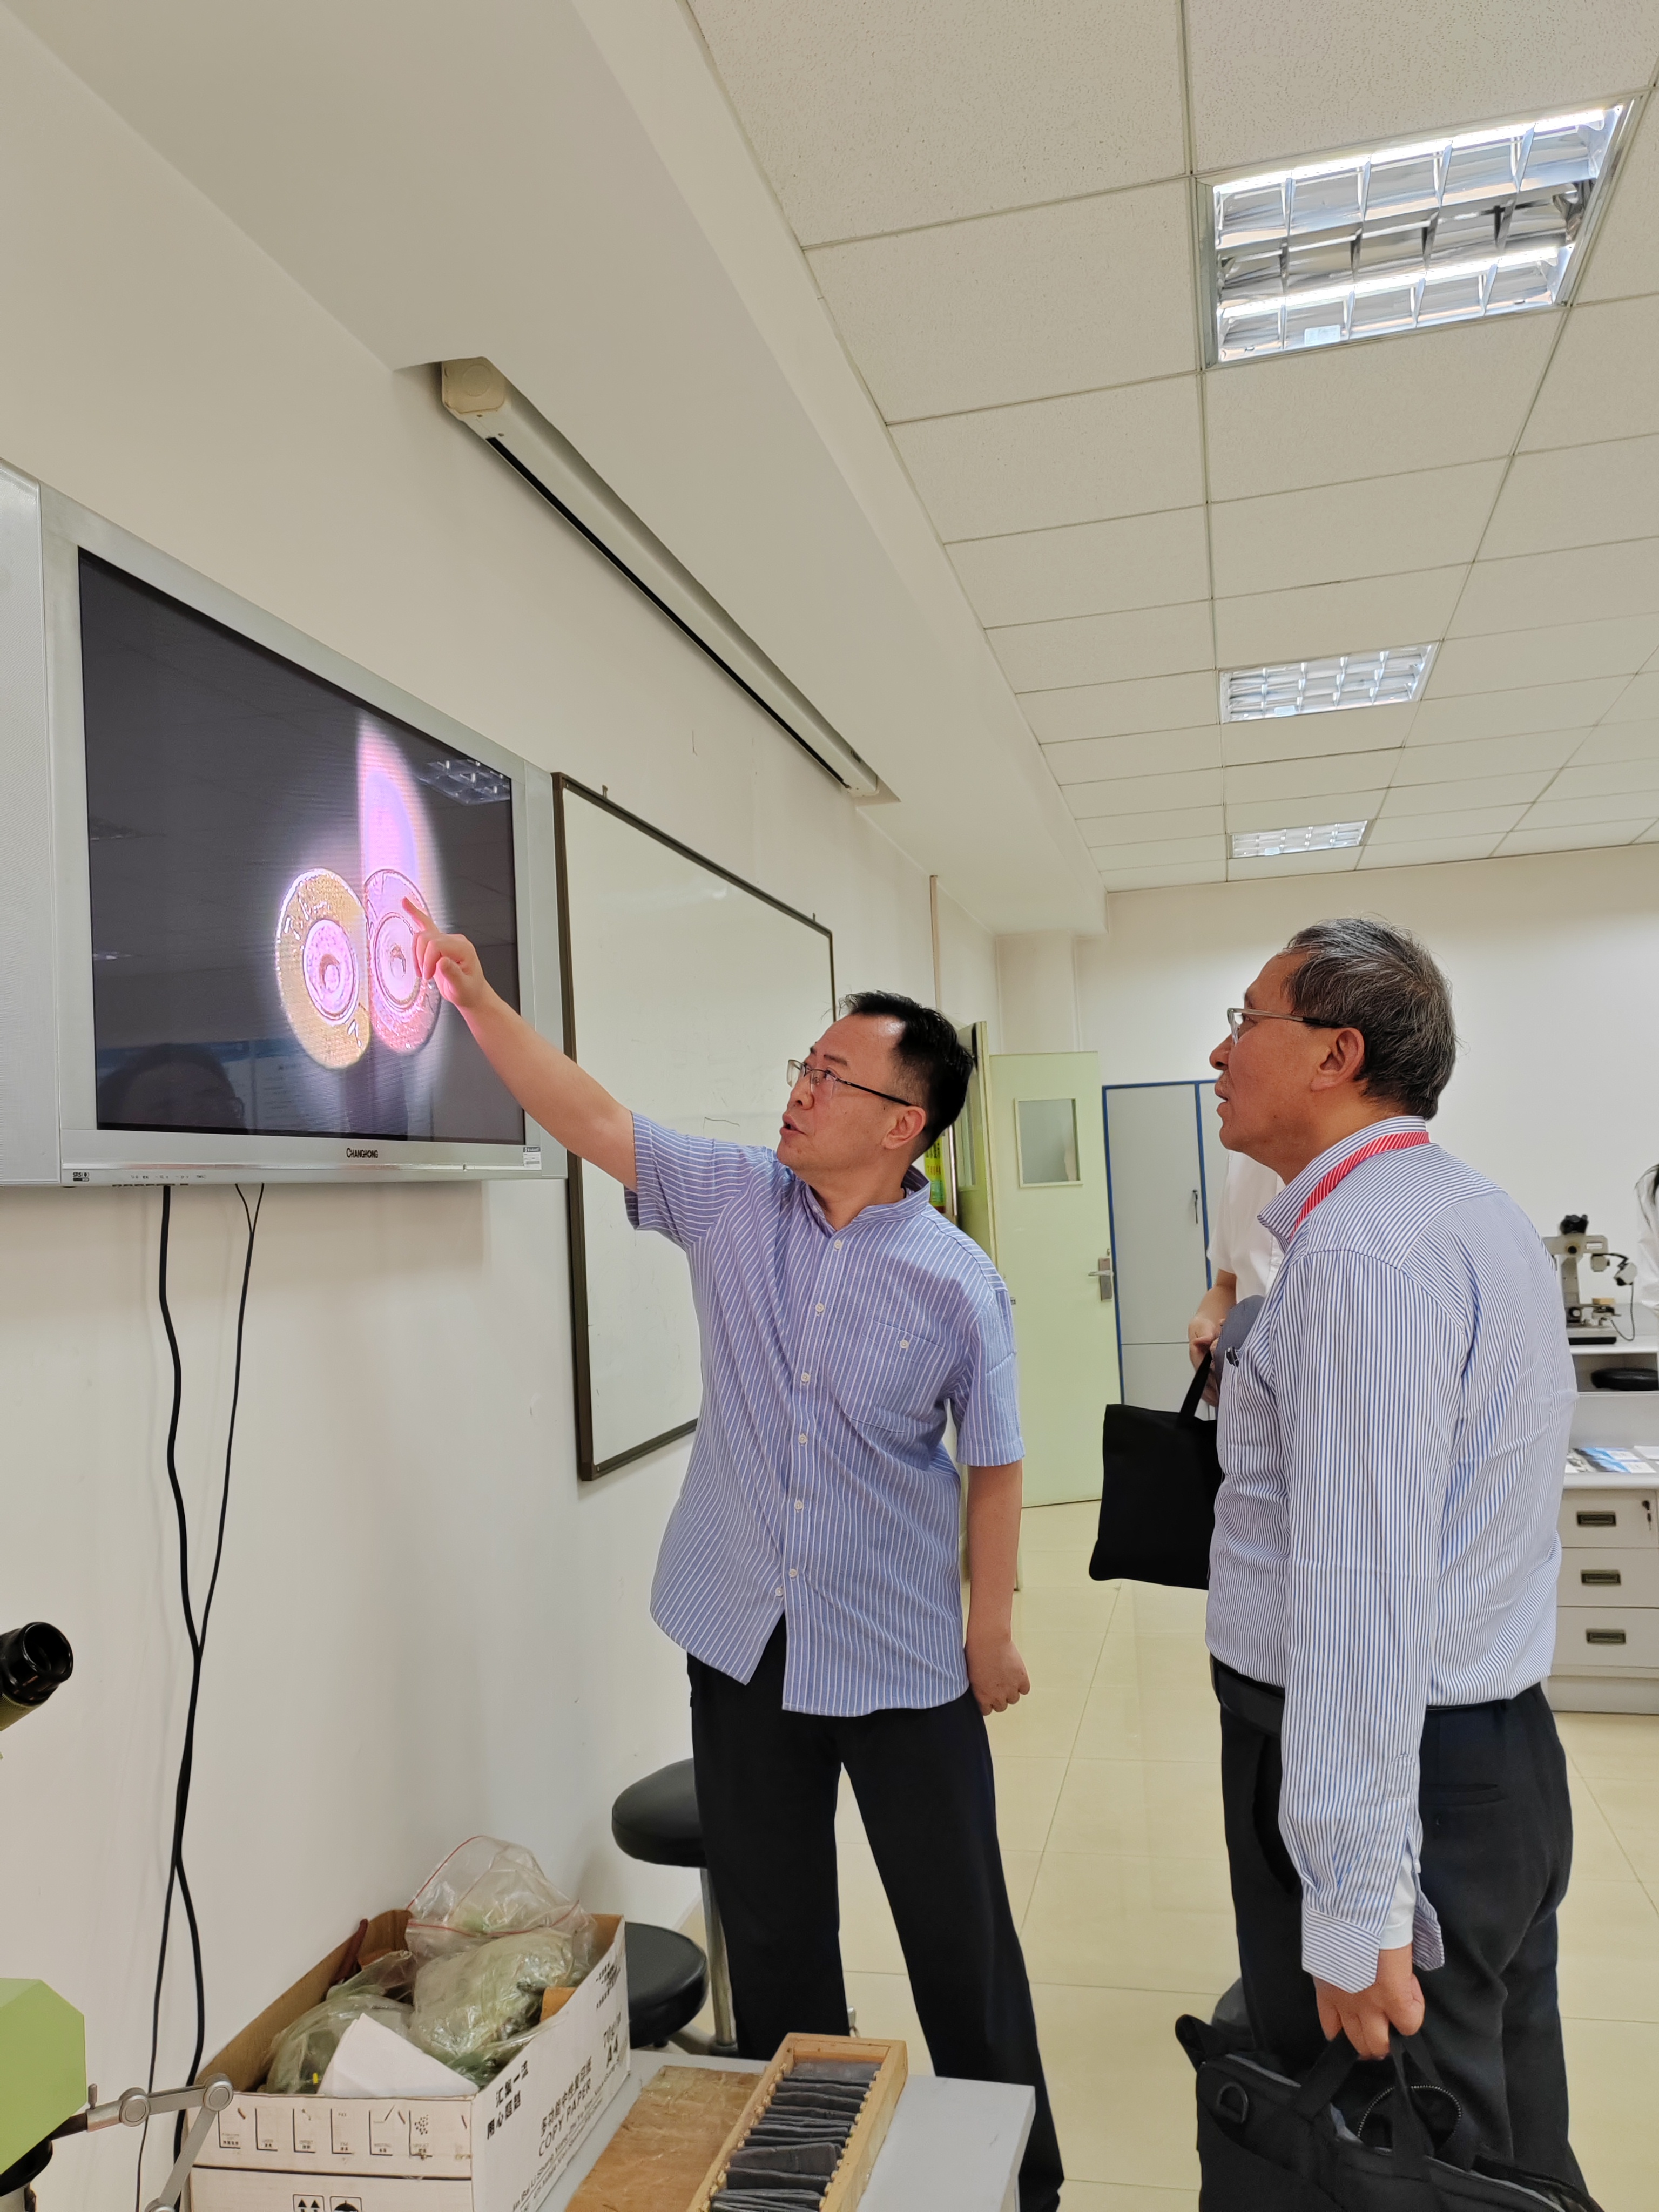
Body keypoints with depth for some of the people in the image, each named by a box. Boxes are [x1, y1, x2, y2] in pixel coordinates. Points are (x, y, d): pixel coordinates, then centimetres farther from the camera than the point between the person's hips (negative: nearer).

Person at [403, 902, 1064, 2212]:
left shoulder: (957, 1281, -12)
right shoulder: (732, 1202, -4)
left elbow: (995, 1466, -6)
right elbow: (590, 1120, -7)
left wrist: (994, 1630, -2)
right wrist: (474, 996, -15)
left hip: (903, 1660, -2)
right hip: (742, 1643, 3)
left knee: (959, 1928, 13)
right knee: (771, 1930, 18)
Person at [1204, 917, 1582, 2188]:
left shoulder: (1361, 1251, -24)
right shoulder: (1479, 1212, 9)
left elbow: (1362, 1594, -28)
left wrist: (1355, 1914, -26)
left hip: (1392, 1780, -10)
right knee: (1508, 2146, 23)